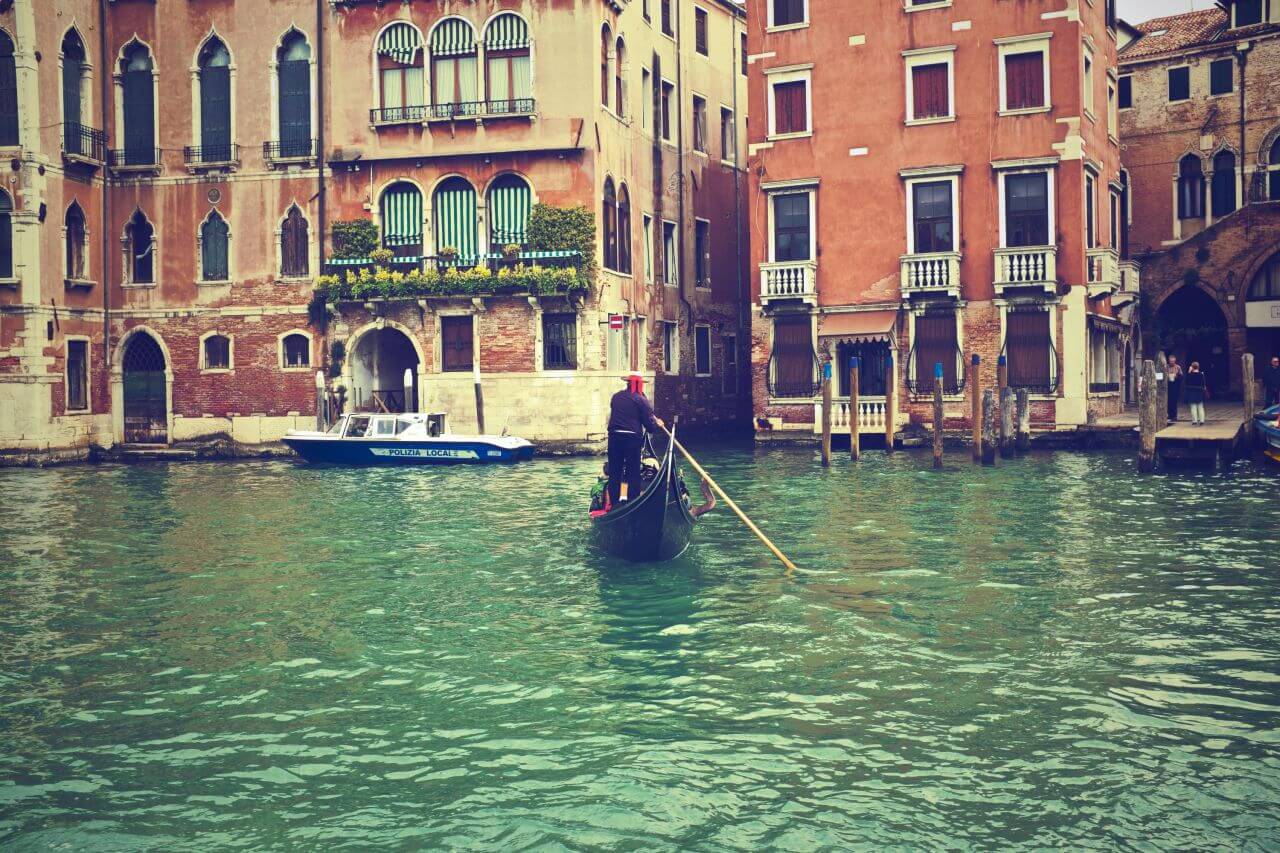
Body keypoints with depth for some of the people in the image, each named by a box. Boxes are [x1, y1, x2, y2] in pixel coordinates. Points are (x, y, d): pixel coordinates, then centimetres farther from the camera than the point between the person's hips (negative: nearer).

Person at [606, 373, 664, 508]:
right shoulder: (641, 400, -4)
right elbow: (650, 425, -7)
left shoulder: (616, 397, 13)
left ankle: (614, 503, 12)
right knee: (633, 474, 2)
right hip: (632, 438, -4)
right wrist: (658, 424, 14)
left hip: (614, 436, 5)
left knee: (614, 473, 10)